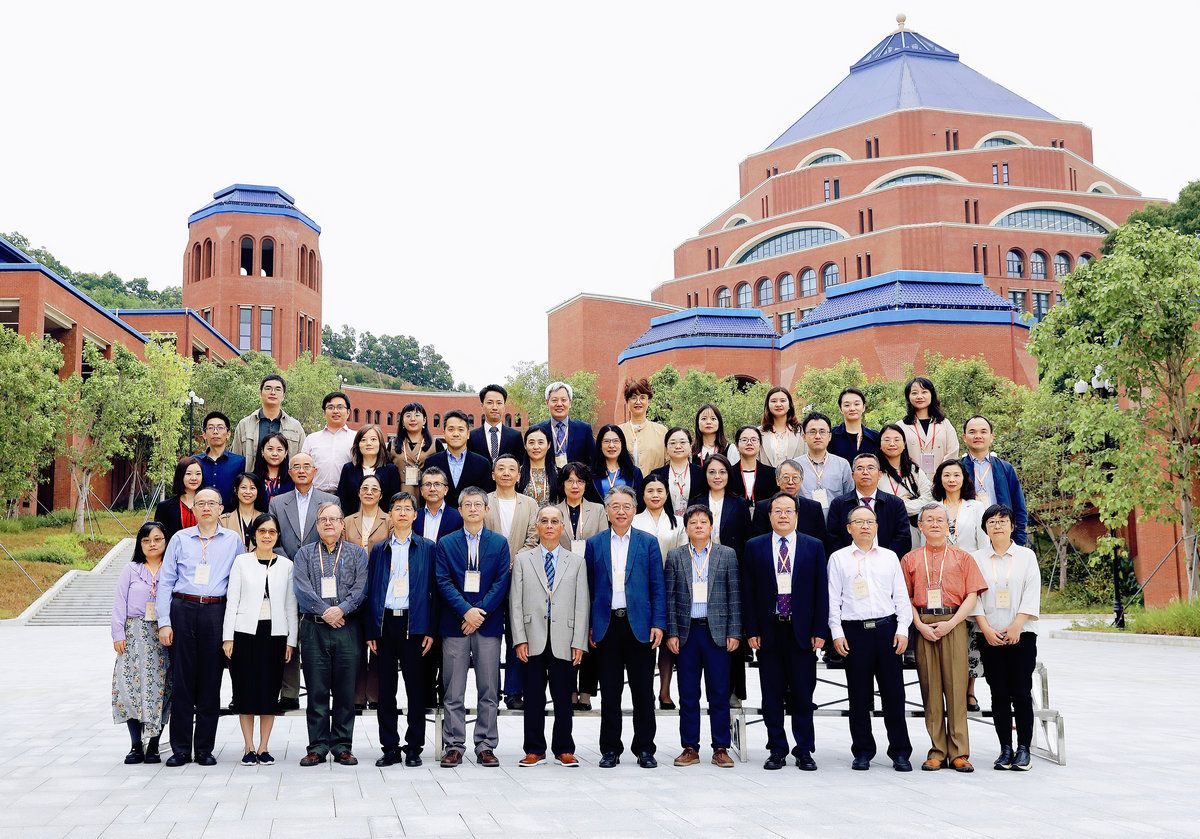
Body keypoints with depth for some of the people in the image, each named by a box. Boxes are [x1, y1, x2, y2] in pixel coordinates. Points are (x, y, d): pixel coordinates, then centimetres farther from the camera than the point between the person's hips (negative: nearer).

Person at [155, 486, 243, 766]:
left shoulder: (233, 540, 10)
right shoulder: (180, 539, 9)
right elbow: (165, 581, 7)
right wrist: (164, 622, -2)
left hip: (216, 613, 0)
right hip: (182, 610, 0)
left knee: (210, 682, 2)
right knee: (181, 680, 0)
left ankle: (204, 749, 10)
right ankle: (180, 749, 8)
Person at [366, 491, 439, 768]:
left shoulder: (427, 548, 6)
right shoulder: (379, 549, 13)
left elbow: (433, 590, 3)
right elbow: (371, 591, 10)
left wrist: (430, 630, -5)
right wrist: (371, 631, 3)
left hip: (414, 625, -2)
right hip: (385, 623, 2)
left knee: (416, 688, 1)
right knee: (386, 689, 5)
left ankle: (414, 748, 10)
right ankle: (390, 747, 13)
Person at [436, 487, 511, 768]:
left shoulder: (499, 543, 9)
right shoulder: (446, 543, 9)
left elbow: (502, 582, 1)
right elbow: (443, 582, 0)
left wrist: (480, 612, -10)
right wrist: (466, 611, -13)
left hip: (488, 623, 0)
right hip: (454, 624, 0)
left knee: (489, 690, 2)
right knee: (453, 692, 1)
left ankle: (485, 746, 10)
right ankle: (454, 746, 8)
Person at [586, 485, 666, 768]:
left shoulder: (648, 542, 6)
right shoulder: (594, 544, 8)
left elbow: (658, 586, 4)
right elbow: (589, 587, 8)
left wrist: (658, 623, -4)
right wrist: (589, 626, 2)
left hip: (639, 625, -1)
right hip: (606, 625, 1)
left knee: (643, 691, 3)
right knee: (610, 692, 6)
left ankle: (645, 749, 12)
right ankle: (610, 749, 14)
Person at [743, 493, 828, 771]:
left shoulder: (814, 547, 5)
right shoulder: (754, 547, 5)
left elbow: (821, 590, 3)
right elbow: (748, 591, 3)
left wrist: (820, 630, -3)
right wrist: (751, 630, -3)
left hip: (802, 631, 0)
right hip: (768, 631, 1)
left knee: (803, 695, 4)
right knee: (772, 694, 6)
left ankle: (805, 751, 13)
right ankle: (777, 750, 15)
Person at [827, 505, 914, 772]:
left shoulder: (890, 557, 11)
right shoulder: (839, 558, 7)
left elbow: (901, 596, 10)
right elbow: (833, 599, 4)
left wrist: (902, 630, 1)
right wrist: (837, 633, -4)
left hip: (887, 628, 1)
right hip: (854, 630, -1)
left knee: (894, 693, 1)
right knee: (859, 695, 4)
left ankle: (900, 752, 9)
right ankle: (863, 752, 14)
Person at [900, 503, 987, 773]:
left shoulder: (962, 558, 10)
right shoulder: (910, 559, 13)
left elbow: (971, 596, 3)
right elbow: (906, 598, 8)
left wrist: (950, 623, -9)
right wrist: (920, 625, -7)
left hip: (953, 624, -1)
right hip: (923, 626, 1)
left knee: (956, 686, -4)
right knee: (930, 687, 1)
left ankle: (959, 753, 0)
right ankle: (937, 751, 6)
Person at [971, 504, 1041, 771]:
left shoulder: (1026, 556, 6)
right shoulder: (977, 558, 8)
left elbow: (1031, 595, 0)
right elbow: (975, 596, 3)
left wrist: (1016, 626, -11)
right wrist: (986, 629, -8)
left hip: (1022, 635, -1)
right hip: (991, 636, 1)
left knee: (1021, 693, -4)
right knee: (999, 694, 2)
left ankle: (1023, 749, 3)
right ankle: (1005, 749, 9)